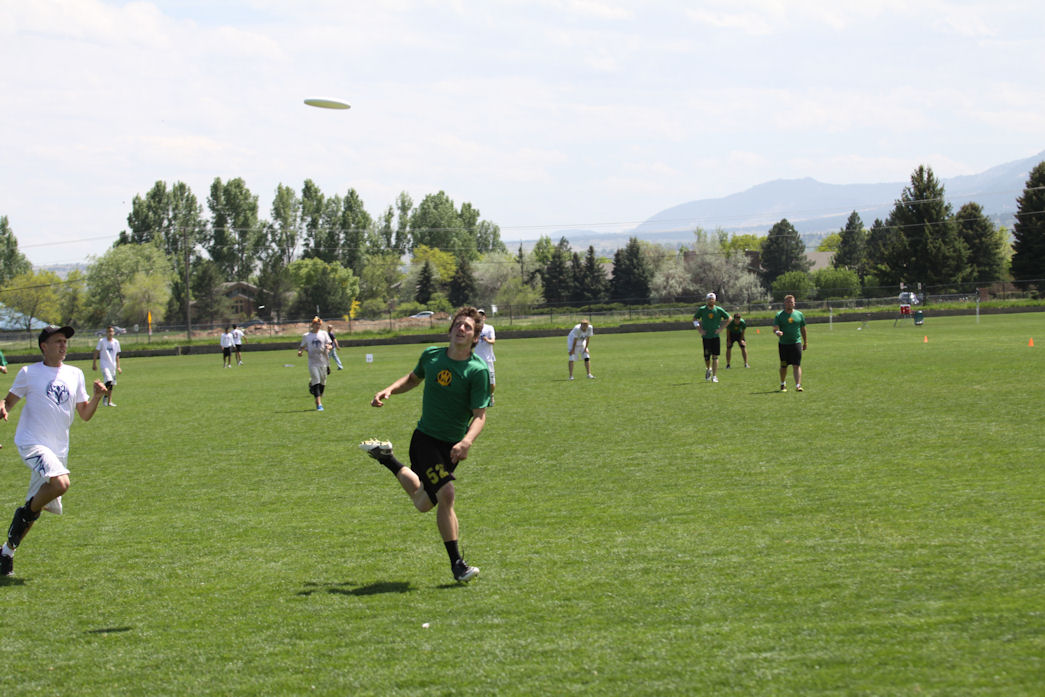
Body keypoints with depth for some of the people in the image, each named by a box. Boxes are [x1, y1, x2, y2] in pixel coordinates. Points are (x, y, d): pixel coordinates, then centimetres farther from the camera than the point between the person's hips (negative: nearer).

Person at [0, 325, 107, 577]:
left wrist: (96, 397, -6)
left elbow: (85, 414, 12)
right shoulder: (29, 373, 0)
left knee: (37, 506, 9)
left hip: (59, 448, 5)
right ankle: (26, 513, -4)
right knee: (61, 483, -30)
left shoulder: (75, 374, 11)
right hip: (32, 442, -5)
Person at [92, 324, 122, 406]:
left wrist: (118, 367, 13)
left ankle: (109, 401, 15)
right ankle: (105, 397, -2)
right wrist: (94, 363, -3)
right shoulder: (102, 341, -4)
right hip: (104, 364, -5)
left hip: (113, 365, 5)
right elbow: (96, 352, 0)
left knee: (111, 384, 7)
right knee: (109, 381, -21)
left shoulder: (116, 342, 6)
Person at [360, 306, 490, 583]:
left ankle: (387, 459, 40)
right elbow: (413, 378, 19)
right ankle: (456, 563, -9)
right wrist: (388, 390, 3)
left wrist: (467, 442, -32)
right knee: (446, 494, -19)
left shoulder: (478, 371, -13)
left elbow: (480, 415, -14)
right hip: (424, 438, -1)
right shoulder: (431, 355, -4)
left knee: (424, 503, 14)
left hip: (452, 446, 1)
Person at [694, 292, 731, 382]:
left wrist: (721, 328, -1)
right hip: (706, 337, 0)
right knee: (707, 356, -1)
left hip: (716, 336, 0)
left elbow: (728, 318, 7)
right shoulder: (702, 310, -2)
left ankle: (714, 376, -1)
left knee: (715, 357, -4)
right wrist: (699, 330, 0)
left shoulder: (719, 310, -3)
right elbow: (694, 319, 11)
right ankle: (708, 369, 30)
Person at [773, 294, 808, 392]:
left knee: (797, 365, -10)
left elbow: (803, 329, 16)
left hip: (796, 343, 0)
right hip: (783, 344, 0)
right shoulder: (779, 315, 1)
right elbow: (775, 328, -7)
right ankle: (783, 384, 28)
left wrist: (805, 342, 20)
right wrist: (777, 332, -31)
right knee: (783, 366, 8)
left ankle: (798, 385, -15)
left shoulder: (799, 314, 7)